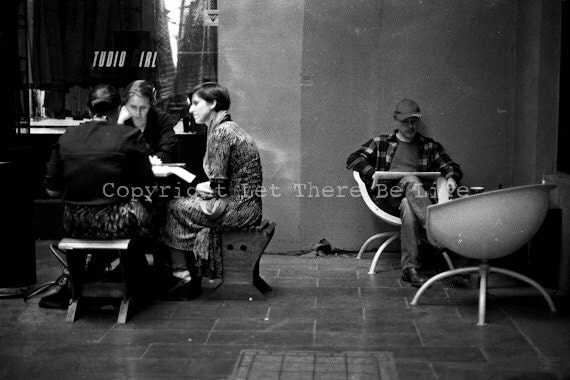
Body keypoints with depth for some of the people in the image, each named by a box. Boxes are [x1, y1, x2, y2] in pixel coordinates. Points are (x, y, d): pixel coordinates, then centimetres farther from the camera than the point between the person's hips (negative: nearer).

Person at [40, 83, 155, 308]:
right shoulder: (130, 136, -7)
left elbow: (52, 191, 5)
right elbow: (146, 186, -3)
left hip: (75, 227, 5)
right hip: (115, 226, -4)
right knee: (145, 210, 24)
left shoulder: (67, 137, 3)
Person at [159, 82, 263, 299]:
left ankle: (182, 278, 5)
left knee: (171, 209, -2)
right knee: (183, 203, 12)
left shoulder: (220, 132, -15)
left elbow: (219, 187, -18)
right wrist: (205, 188, 4)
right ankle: (192, 278, 12)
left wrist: (202, 188, 1)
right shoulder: (226, 128, 16)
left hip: (238, 208, -9)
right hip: (244, 205, 9)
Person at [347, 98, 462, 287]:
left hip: (416, 198, 1)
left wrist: (451, 177, -6)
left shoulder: (430, 146, 24)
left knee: (408, 206, -38)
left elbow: (452, 167, 20)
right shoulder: (381, 142, 20)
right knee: (411, 181, -35)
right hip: (386, 197, -1)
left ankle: (410, 268, -46)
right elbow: (353, 159, 9)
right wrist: (372, 174, -10)